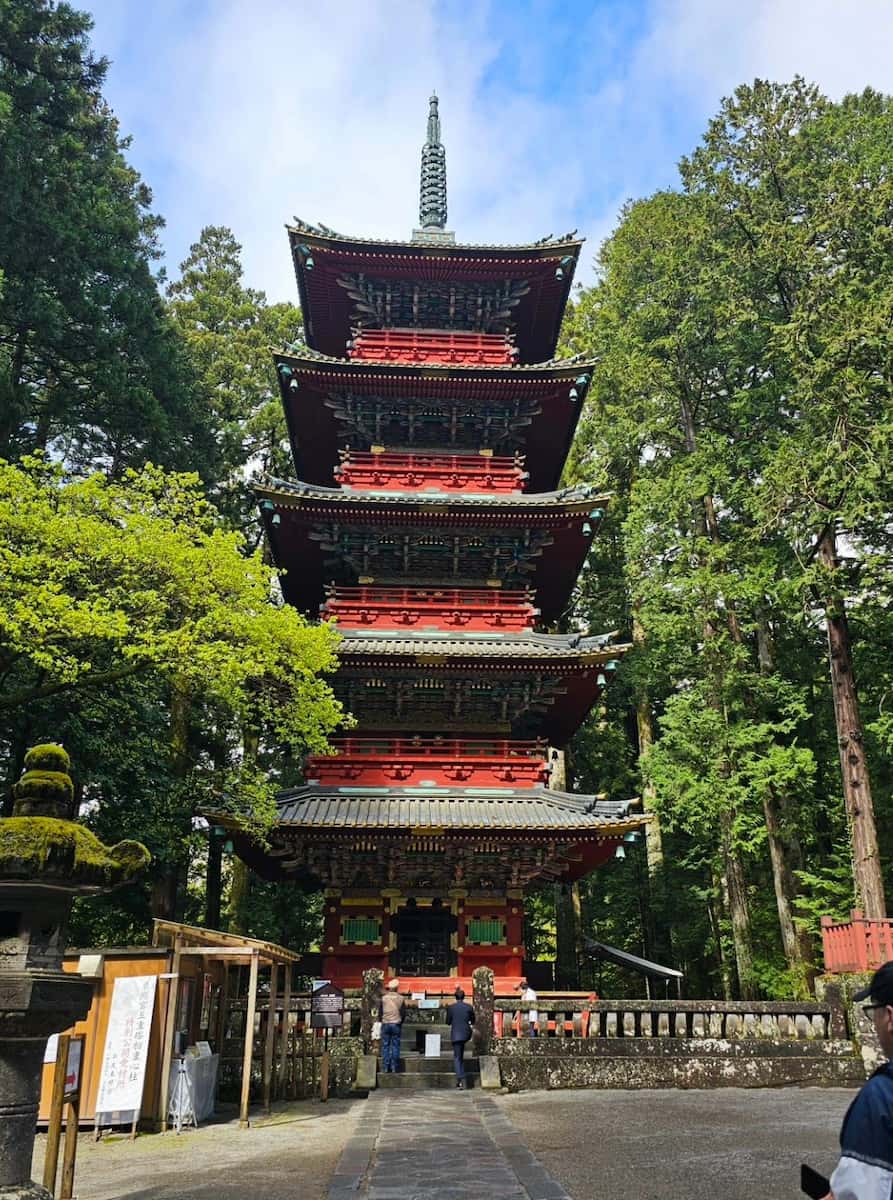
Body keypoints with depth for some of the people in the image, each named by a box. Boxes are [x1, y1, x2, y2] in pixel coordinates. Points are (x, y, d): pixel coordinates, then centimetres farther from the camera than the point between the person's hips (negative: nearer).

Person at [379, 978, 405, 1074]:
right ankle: (394, 1068, 3)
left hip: (385, 1024, 0)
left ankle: (385, 1068, 4)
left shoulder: (384, 998, -1)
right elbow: (403, 1013, 3)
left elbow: (380, 1012, 3)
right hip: (396, 1024, 0)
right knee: (395, 1046, 5)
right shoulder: (401, 998, 0)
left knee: (385, 1046, 6)